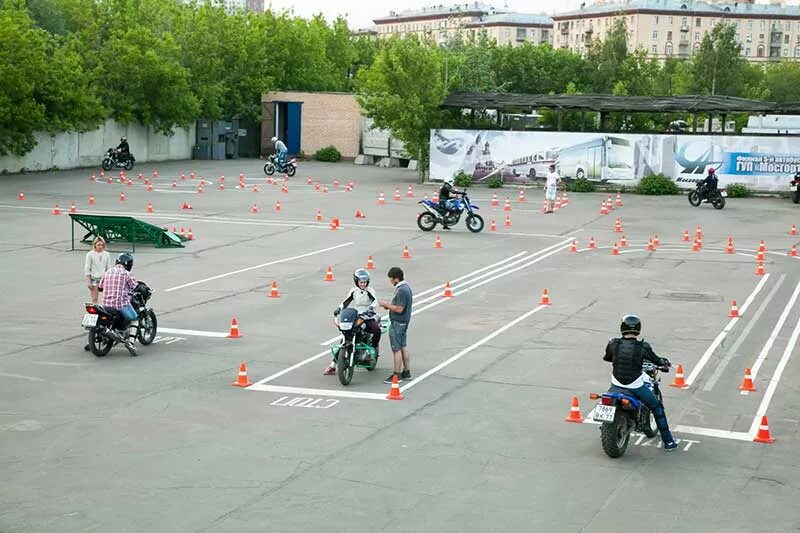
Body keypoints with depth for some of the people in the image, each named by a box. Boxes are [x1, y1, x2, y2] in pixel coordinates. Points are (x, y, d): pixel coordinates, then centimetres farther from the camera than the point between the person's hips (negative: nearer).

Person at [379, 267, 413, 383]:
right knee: (403, 347, 16)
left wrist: (387, 305, -13)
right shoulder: (406, 287, 9)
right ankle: (406, 373, 22)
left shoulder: (401, 290, -22)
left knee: (396, 349, -4)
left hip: (397, 323, -10)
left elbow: (399, 309, -24)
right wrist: (389, 306, 9)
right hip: (404, 321, 10)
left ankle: (396, 375, 1)